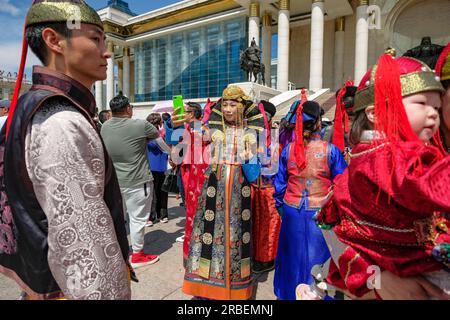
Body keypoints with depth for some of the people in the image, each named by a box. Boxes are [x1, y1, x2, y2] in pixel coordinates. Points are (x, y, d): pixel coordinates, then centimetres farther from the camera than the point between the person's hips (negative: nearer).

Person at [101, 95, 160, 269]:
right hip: (137, 181, -6)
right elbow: (157, 134, 1)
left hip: (115, 180, 7)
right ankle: (137, 255, 17)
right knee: (138, 218, 5)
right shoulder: (140, 125, -16)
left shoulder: (105, 127, 1)